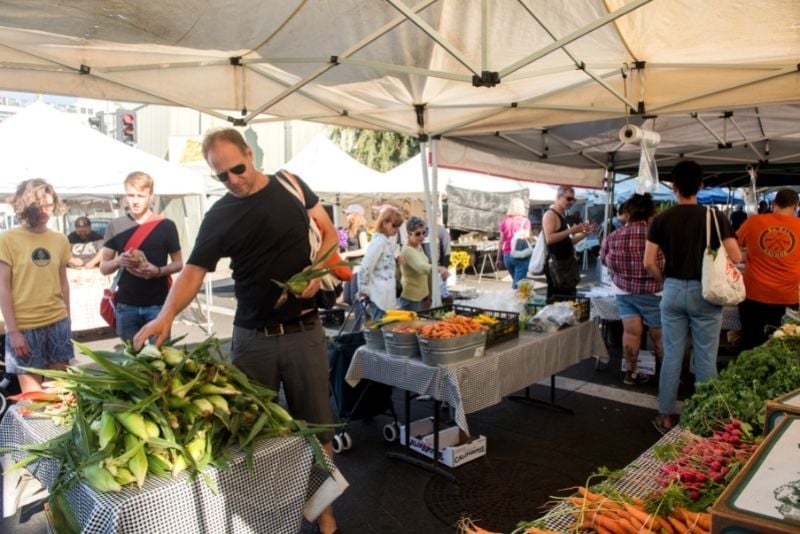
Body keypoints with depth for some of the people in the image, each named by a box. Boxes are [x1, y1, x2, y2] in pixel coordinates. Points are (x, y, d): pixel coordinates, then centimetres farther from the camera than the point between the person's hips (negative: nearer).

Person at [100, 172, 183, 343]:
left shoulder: (165, 225, -1)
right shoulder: (116, 226, 5)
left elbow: (178, 263, 5)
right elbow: (103, 268, 9)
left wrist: (159, 271, -15)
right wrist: (119, 261, -12)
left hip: (158, 304, -2)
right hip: (126, 306, 2)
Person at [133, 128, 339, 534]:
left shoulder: (290, 185, 1)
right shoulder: (218, 217, -1)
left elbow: (329, 233, 8)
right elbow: (193, 272, -7)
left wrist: (316, 270, -10)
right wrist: (167, 314, -25)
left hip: (303, 331, 0)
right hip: (251, 336, 1)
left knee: (315, 425, 8)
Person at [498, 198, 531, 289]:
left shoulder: (505, 221, 6)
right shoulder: (525, 221, -3)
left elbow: (501, 241, 7)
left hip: (507, 255, 4)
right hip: (520, 256, -4)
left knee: (515, 281, 19)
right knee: (518, 283, -4)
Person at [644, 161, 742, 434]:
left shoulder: (661, 219, -2)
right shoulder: (715, 216, -6)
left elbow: (649, 263, -5)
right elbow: (736, 258, -8)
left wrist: (667, 281, 11)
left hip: (673, 291, 2)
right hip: (705, 293, -1)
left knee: (671, 356, 10)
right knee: (705, 359, 7)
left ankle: (666, 415, 18)